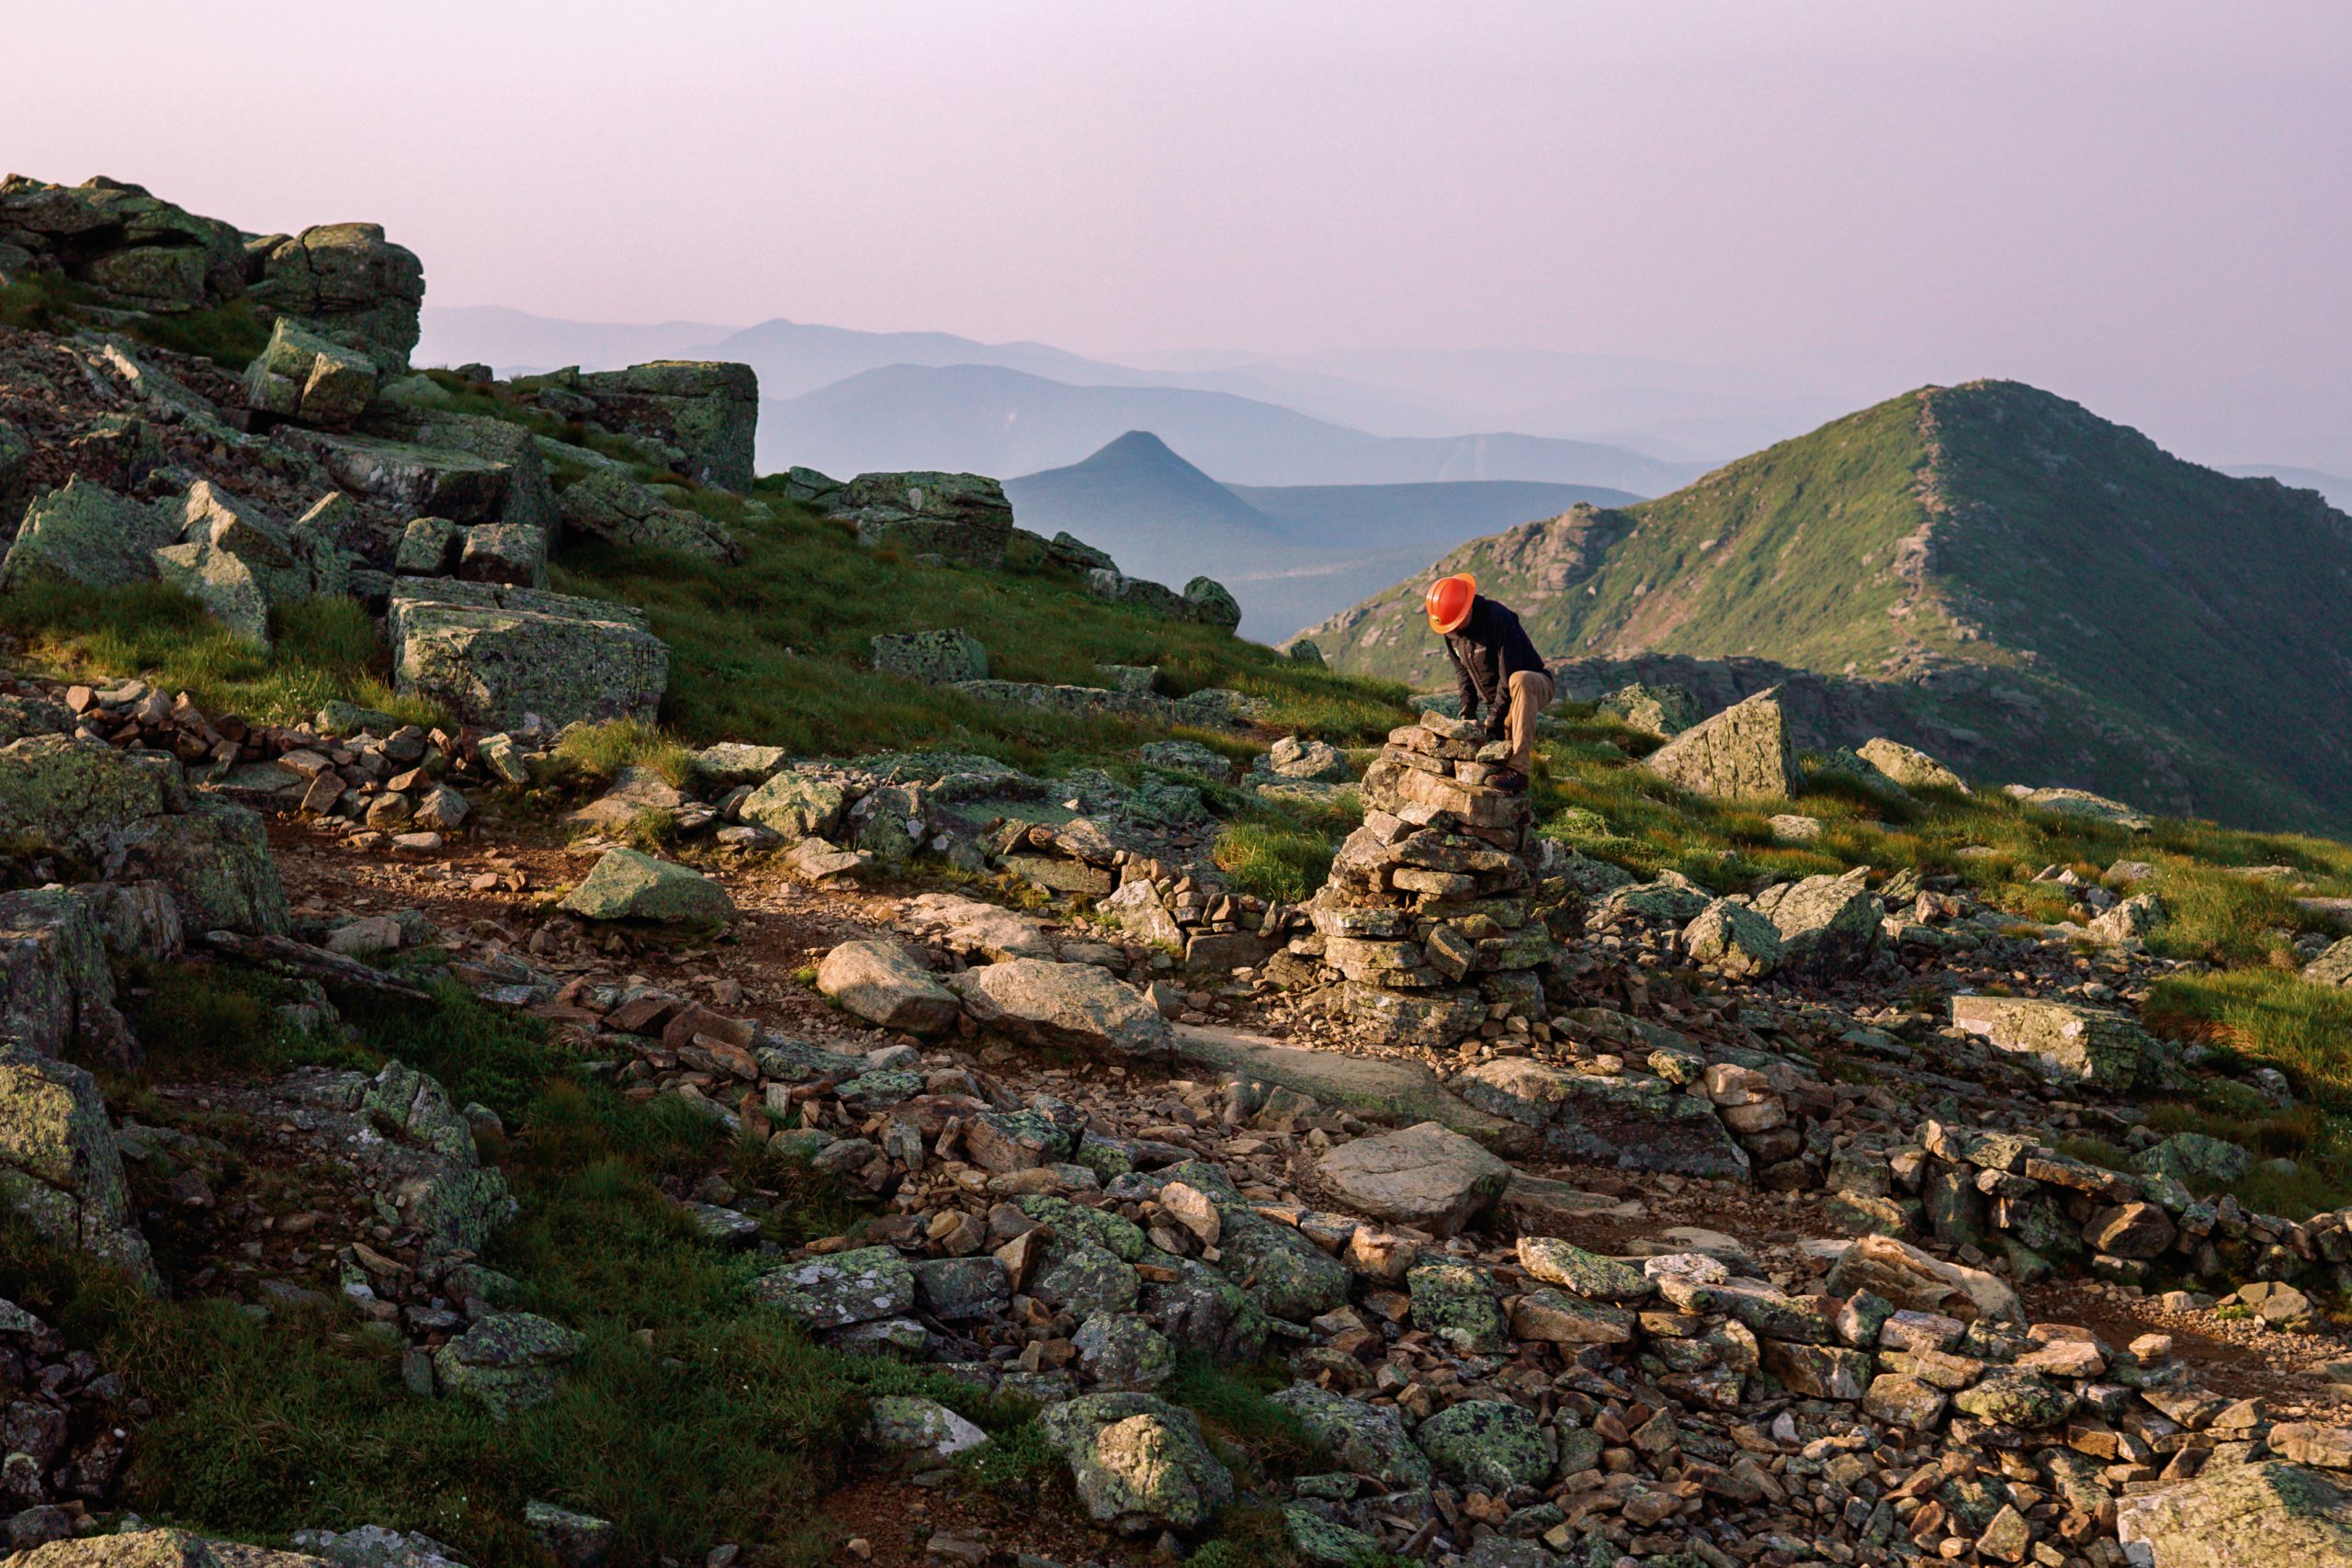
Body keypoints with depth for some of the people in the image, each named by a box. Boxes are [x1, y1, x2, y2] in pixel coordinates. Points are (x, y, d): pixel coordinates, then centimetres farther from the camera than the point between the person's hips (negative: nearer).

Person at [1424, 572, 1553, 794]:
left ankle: (1518, 769, -47)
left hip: (1535, 686, -7)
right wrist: (1468, 709, -4)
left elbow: (1510, 672, -27)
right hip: (1497, 700, 7)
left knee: (1519, 680, -43)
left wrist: (1495, 718, -25)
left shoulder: (1498, 618, -26)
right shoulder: (1451, 631, -1)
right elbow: (1462, 670, 10)